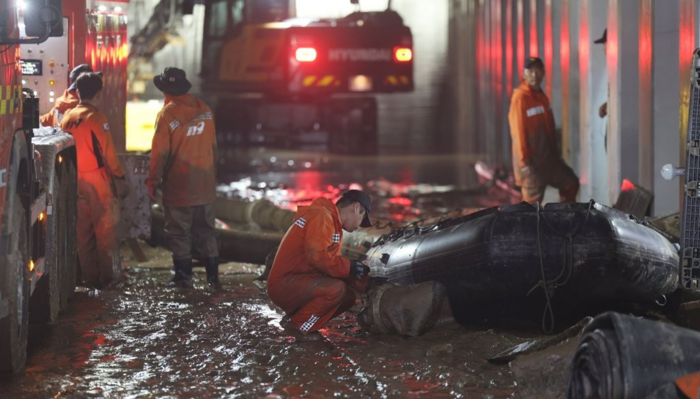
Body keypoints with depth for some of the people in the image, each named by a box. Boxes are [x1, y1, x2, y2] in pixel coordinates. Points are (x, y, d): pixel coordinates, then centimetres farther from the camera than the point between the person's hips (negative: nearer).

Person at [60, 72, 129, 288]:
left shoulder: (67, 117, 5)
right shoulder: (96, 118, -13)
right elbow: (108, 152, -13)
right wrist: (119, 177, -4)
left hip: (75, 180, 6)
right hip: (97, 178, -6)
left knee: (83, 229, 10)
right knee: (105, 228, 2)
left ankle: (90, 276, 14)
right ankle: (108, 276, 4)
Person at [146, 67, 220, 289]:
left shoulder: (167, 114, -14)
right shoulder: (204, 110, 1)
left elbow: (159, 153, -12)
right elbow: (213, 146, 9)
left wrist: (153, 181, -1)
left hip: (178, 187, -5)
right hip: (205, 185, 5)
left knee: (179, 233, 7)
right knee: (206, 231, 12)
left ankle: (184, 276, 9)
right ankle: (213, 276, 13)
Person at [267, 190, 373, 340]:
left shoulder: (332, 223, 21)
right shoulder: (322, 216, -13)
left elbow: (333, 265, 18)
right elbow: (317, 256, -25)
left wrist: (367, 283, 11)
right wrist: (350, 267, -16)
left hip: (300, 284, 11)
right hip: (285, 284, -11)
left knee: (348, 297, 8)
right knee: (337, 289, -27)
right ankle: (296, 325, -10)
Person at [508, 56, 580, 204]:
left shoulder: (542, 96, 12)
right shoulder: (520, 97, -16)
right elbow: (518, 131, -19)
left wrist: (556, 152, 18)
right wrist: (524, 161, -21)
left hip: (548, 157, 9)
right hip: (531, 160, -9)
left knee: (570, 182, 14)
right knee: (532, 200, -5)